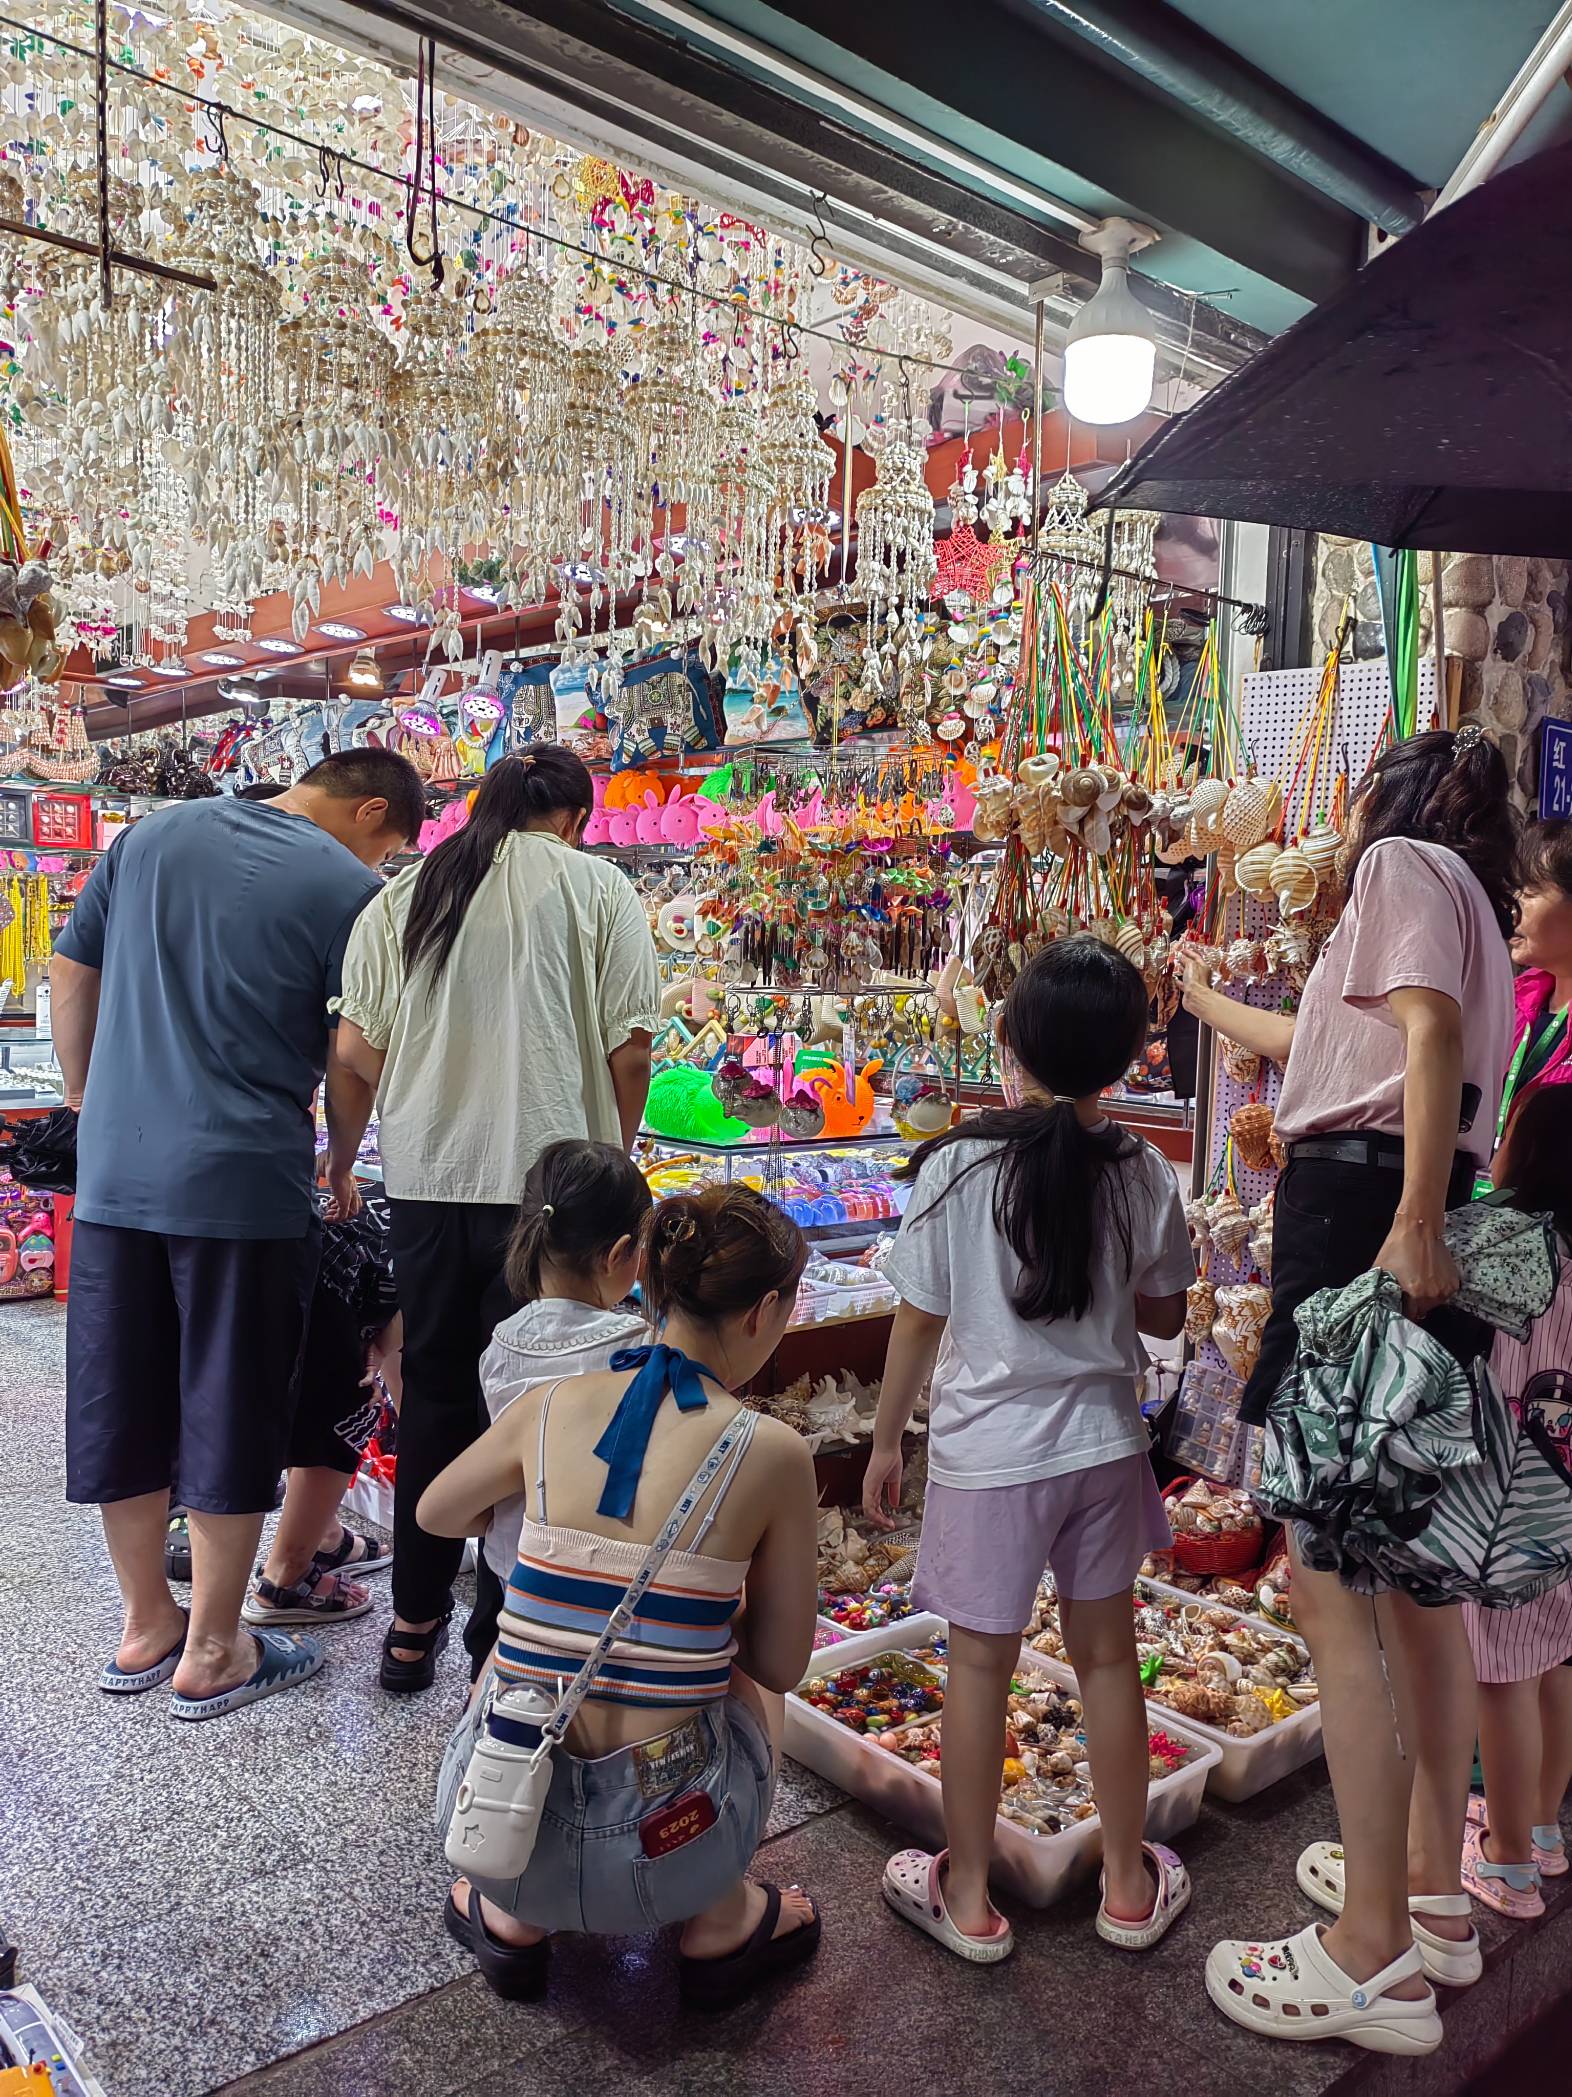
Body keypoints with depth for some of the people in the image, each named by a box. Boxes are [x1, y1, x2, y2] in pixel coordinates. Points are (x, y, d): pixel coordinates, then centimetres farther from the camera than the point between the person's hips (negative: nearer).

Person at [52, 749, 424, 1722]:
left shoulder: (152, 834, 10)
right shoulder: (347, 887, -7)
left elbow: (70, 977, 13)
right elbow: (353, 1058, -6)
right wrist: (341, 1163, 10)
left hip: (115, 1173, 6)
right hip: (244, 1184, -6)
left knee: (122, 1403, 16)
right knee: (230, 1413, 7)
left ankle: (146, 1627, 30)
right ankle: (212, 1655, 19)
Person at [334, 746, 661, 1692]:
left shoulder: (406, 892, 8)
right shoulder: (597, 885, -2)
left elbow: (357, 1045, 6)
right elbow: (628, 1049, -7)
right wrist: (615, 1152, 8)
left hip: (424, 1178, 4)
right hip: (550, 1179, -3)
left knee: (435, 1392, 16)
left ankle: (416, 1623, 27)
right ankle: (503, 1635, 18)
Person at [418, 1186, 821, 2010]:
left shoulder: (551, 1407, -5)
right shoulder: (771, 1453, -12)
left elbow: (436, 1514, 16)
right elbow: (781, 1667, -1)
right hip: (661, 1847, -2)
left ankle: (513, 1915, 30)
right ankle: (719, 1922, 29)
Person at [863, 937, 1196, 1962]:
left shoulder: (956, 1166, -16)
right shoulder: (1145, 1174, -8)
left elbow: (920, 1322, -9)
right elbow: (1164, 1316, 3)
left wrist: (886, 1439, 4)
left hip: (988, 1451, -3)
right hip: (1105, 1443, 3)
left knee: (981, 1661, 11)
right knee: (1107, 1652, 17)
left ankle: (967, 1897, 27)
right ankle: (1129, 1885, 34)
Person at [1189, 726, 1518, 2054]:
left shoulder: (1401, 861, 0)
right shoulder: (1462, 900, 28)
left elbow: (1432, 1028, -18)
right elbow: (1322, 1039, 42)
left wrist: (1413, 1228, -26)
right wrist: (1204, 1004, 58)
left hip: (1364, 1215, -10)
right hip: (1414, 1222, 10)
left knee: (1332, 1590, -8)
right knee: (1412, 1576, 15)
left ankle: (1374, 1961, -1)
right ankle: (1433, 1895, 26)